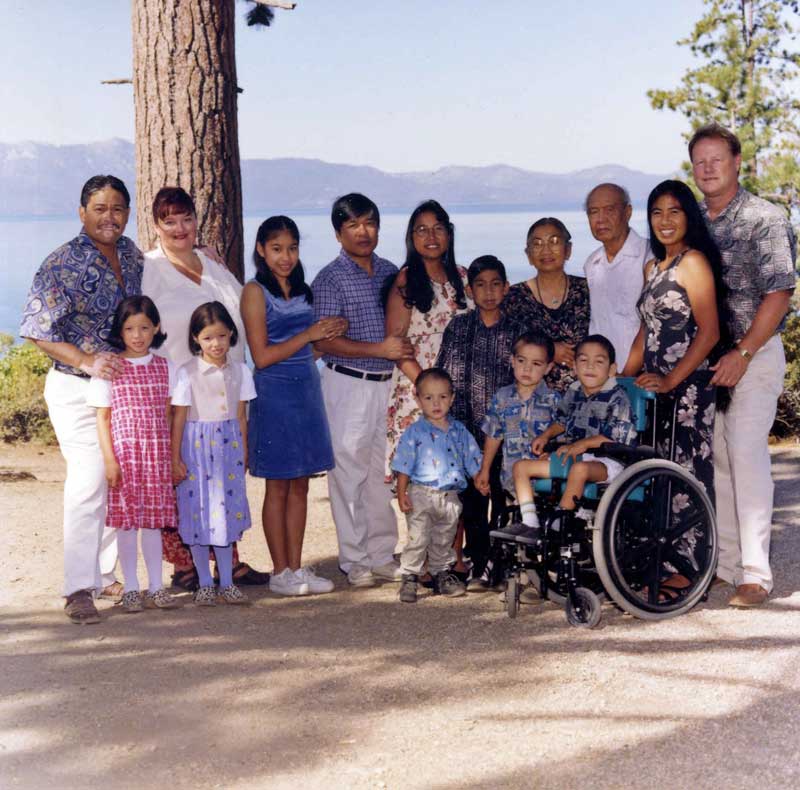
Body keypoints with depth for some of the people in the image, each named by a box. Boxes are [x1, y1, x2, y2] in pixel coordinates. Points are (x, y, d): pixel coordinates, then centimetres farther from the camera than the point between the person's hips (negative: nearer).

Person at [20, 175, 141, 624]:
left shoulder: (132, 255, 6)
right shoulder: (62, 264, -13)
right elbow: (38, 331, -15)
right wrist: (86, 360, -24)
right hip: (77, 389, -7)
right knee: (89, 483, -14)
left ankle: (103, 574, 27)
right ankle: (79, 590, -9)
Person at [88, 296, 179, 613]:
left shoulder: (166, 368, 6)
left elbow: (170, 416, 8)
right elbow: (103, 418, -1)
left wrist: (175, 456, 4)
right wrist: (109, 459, -8)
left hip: (158, 454, 2)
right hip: (123, 452, -2)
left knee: (153, 519, 7)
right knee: (126, 519, 2)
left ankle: (156, 586, 14)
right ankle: (131, 588, 11)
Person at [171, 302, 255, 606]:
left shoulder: (240, 371, 4)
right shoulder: (188, 373, -7)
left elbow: (241, 417, 9)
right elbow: (179, 418, -5)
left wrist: (243, 454, 9)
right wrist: (175, 459, -6)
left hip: (229, 447, 3)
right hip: (196, 447, -3)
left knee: (228, 511, 7)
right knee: (198, 514, 1)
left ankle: (226, 582, 16)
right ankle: (205, 583, 12)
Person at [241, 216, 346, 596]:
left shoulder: (302, 291, 13)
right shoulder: (255, 292, -6)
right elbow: (262, 356, -12)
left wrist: (332, 332, 1)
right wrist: (309, 335, -13)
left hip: (306, 390, 6)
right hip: (274, 393, -6)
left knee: (300, 486, 8)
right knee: (278, 488, 1)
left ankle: (296, 567, 15)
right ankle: (280, 573, 9)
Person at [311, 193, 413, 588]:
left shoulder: (390, 272, 11)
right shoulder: (330, 279, -7)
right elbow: (324, 341, -13)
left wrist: (405, 348, 5)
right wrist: (380, 350, -18)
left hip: (387, 382, 5)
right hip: (348, 383, -5)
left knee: (383, 472, 10)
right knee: (351, 472, 0)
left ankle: (382, 554, 19)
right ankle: (355, 560, 9)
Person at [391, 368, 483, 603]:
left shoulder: (459, 431, 8)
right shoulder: (414, 432, -5)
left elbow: (473, 461, 14)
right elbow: (404, 466, -5)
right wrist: (402, 493, -11)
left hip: (451, 497, 4)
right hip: (422, 494, -4)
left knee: (443, 540, 16)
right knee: (418, 538, -6)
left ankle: (441, 575, 28)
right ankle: (409, 578, 3)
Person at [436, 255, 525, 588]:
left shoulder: (516, 330, 5)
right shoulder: (457, 327, 5)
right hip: (467, 428, 0)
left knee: (503, 498, 2)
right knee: (472, 499, 3)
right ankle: (478, 564, 12)